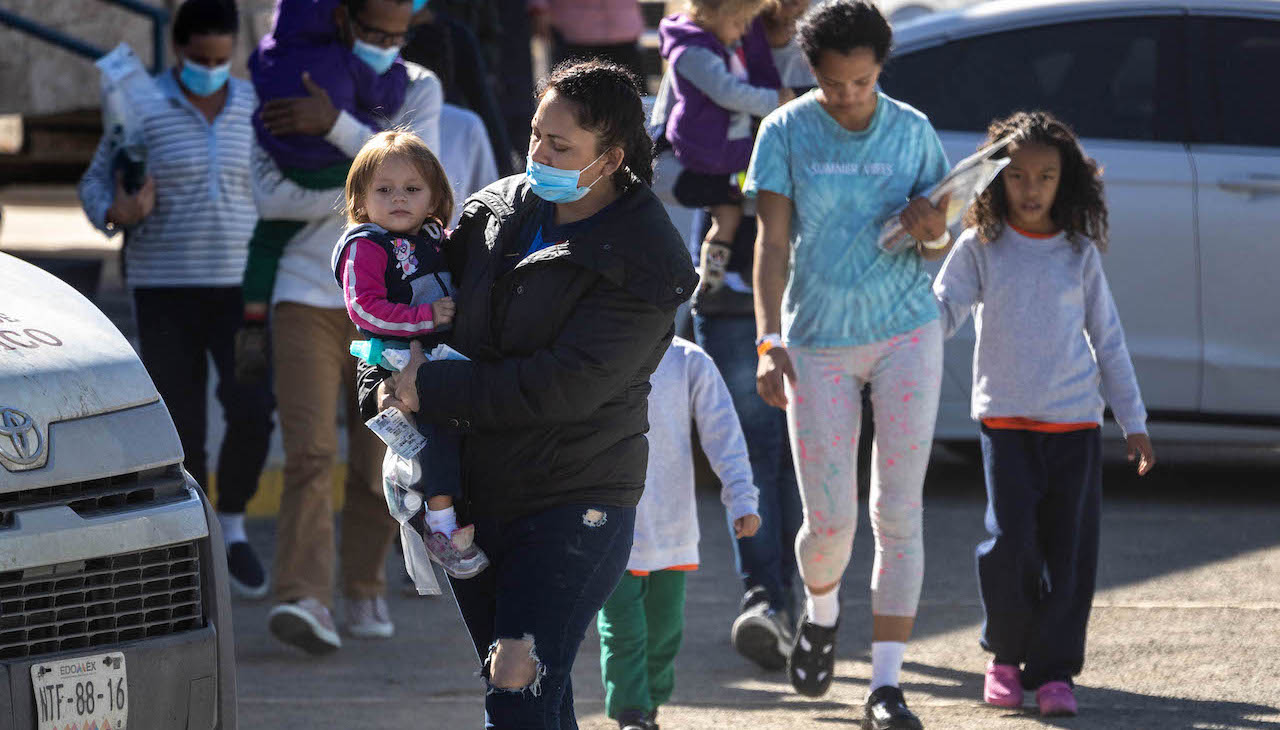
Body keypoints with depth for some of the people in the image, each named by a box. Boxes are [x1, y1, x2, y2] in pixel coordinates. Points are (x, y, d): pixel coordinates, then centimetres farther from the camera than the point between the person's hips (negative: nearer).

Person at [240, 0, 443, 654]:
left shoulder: (419, 90, 6)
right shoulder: (287, 87, 2)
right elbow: (270, 194, -9)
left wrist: (334, 124, -22)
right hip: (307, 297, -2)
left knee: (380, 465, 2)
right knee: (309, 452, -15)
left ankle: (364, 590, 19)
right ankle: (303, 598, -23)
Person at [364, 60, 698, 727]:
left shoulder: (641, 267, -15)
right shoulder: (502, 209, 6)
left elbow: (565, 386, -21)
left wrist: (430, 389, -16)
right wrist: (385, 386, -1)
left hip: (574, 502, -7)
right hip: (474, 490, 7)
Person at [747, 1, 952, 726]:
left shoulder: (913, 131, 1)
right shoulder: (786, 132, -3)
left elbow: (941, 240, 7)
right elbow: (773, 244, -3)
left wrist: (930, 231, -17)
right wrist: (770, 341, -11)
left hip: (906, 333, 1)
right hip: (818, 340, -1)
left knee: (899, 511, -5)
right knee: (830, 518, -3)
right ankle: (821, 610, 32)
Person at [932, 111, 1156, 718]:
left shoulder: (1080, 253, 6)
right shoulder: (980, 248, 2)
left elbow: (1108, 341, 11)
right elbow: (940, 316, -1)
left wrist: (1134, 422, 11)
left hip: (1076, 423, 1)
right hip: (1006, 420, -1)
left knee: (1070, 549, -2)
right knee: (1011, 544, -11)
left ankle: (1053, 668, 7)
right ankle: (1006, 655, 10)